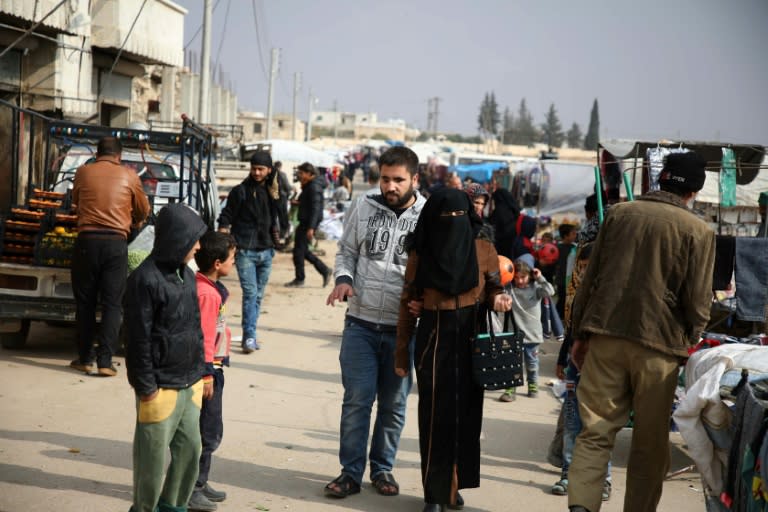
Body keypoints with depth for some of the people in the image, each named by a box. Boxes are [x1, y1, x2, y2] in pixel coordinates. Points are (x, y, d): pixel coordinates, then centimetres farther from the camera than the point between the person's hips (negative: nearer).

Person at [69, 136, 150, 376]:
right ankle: (105, 361, -1)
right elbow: (143, 210, 17)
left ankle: (85, 359, 15)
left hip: (87, 241, 1)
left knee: (85, 302, 11)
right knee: (112, 304, 3)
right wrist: (135, 222, 40)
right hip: (116, 243, -1)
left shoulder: (83, 172, 5)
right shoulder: (129, 176, 4)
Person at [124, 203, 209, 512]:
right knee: (154, 455, 3)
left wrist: (200, 370, 17)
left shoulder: (187, 275, 10)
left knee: (190, 447, 14)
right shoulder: (146, 278, -15)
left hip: (189, 382, 8)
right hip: (161, 386, -8)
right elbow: (139, 339, -15)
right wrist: (146, 387, -14)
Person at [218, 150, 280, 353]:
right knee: (250, 293, -12)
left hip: (266, 251, 5)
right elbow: (225, 219, -4)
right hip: (246, 251, -5)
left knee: (258, 295, 10)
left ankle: (250, 334, 19)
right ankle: (249, 337, -13)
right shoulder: (241, 191, -4)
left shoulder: (272, 191, 10)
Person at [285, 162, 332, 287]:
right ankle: (324, 270, 16)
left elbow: (315, 208, -23)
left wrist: (311, 228, -27)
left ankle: (299, 279, 6)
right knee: (302, 250, 14)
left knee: (299, 250, -4)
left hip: (308, 224, -10)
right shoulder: (308, 186, 16)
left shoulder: (314, 187, -16)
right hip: (304, 223, 10)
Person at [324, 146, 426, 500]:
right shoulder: (364, 207, 1)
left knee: (394, 404, 12)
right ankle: (351, 471, 15)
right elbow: (346, 251, 11)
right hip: (361, 324, 1)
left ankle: (383, 468, 28)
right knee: (357, 400, 3)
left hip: (404, 328, -1)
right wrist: (343, 278, -7)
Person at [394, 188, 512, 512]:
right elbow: (408, 305, 2)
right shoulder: (419, 254, -2)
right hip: (434, 341, -2)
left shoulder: (483, 251, -1)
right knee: (435, 415, -1)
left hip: (471, 342, 2)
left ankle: (454, 485, 22)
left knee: (466, 413, 8)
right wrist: (402, 353, 4)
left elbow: (493, 288, 9)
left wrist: (498, 299, -16)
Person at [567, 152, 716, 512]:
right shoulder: (698, 231, -5)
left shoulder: (618, 213, 4)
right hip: (659, 345, -2)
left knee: (596, 431, 6)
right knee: (650, 442, 9)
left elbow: (590, 277, 7)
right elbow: (698, 302, -4)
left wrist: (580, 334, 14)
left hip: (606, 337, 2)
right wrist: (688, 341, 14)